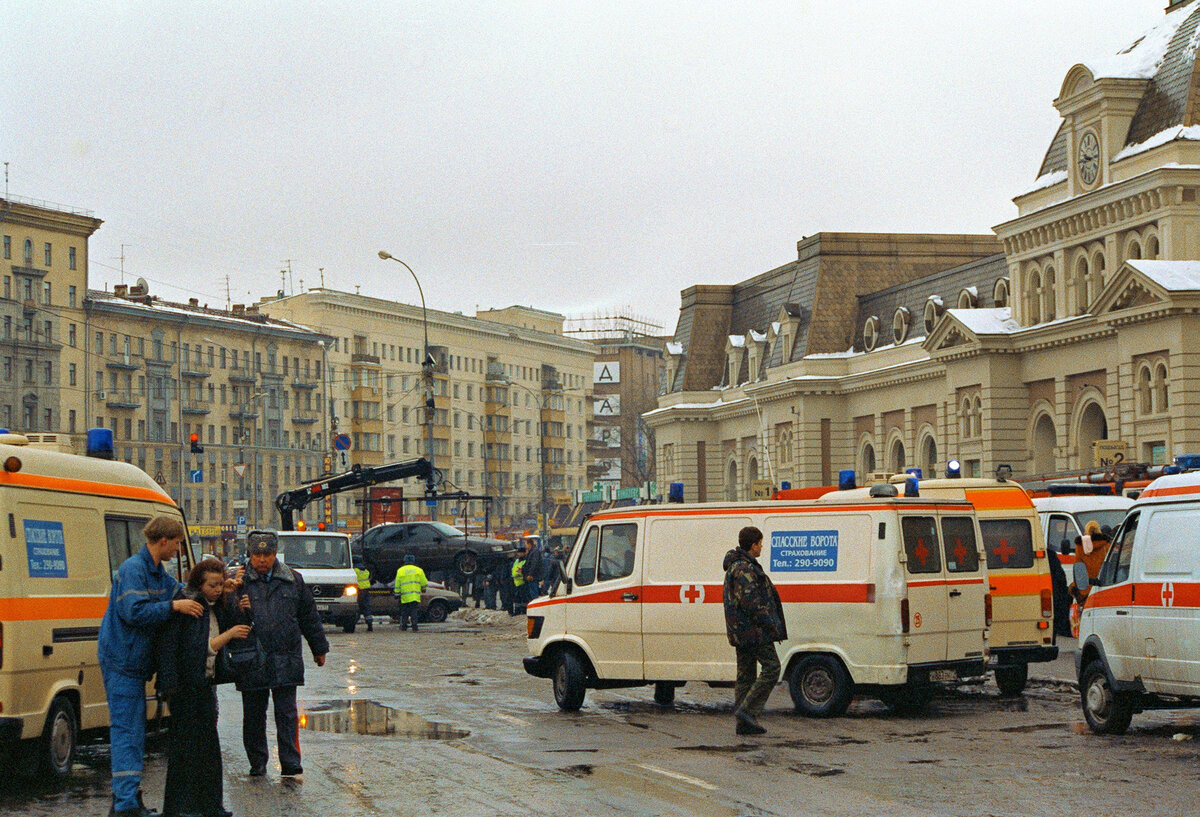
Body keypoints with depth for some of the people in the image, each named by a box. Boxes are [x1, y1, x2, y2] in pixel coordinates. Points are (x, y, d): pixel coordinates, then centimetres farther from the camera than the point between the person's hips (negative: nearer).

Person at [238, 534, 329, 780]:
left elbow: (309, 616, 18)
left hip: (285, 662, 1)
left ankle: (291, 766, 1)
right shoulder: (241, 582, 2)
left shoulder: (293, 580, 10)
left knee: (287, 715, 0)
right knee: (254, 716, 8)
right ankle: (257, 765, 19)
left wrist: (319, 648, 22)